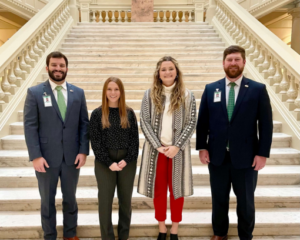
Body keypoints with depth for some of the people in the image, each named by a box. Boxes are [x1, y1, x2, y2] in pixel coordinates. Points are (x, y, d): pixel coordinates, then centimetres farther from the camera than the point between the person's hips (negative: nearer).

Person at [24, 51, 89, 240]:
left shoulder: (78, 93, 3)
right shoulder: (35, 93, -3)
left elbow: (84, 124, 3)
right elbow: (30, 126, -7)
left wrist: (83, 151, -5)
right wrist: (36, 156, -13)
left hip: (72, 157, 2)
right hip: (46, 157, -2)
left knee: (70, 198, 17)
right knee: (48, 201, 15)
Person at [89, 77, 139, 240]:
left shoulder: (129, 113, 4)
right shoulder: (97, 114, -1)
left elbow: (134, 139, 1)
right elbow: (95, 142, -5)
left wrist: (126, 160, -12)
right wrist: (109, 163, -13)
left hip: (127, 163, 2)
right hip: (104, 163, -1)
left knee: (125, 200, 11)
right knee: (105, 200, 4)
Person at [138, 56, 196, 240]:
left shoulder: (187, 96, 0)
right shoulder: (150, 95, 1)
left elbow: (191, 123, -4)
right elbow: (144, 122, -3)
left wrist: (176, 147, -14)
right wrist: (158, 146, -12)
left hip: (178, 150, 0)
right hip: (156, 149, 1)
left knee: (176, 189, 10)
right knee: (158, 190, 11)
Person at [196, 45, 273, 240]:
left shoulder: (258, 89, -4)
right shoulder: (210, 89, 2)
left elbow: (266, 124, -4)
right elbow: (202, 121, 4)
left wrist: (262, 153, -8)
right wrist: (202, 147, -2)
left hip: (246, 157, -1)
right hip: (217, 155, 2)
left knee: (246, 201, 15)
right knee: (219, 198, 16)